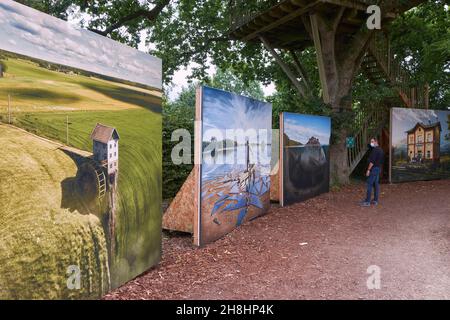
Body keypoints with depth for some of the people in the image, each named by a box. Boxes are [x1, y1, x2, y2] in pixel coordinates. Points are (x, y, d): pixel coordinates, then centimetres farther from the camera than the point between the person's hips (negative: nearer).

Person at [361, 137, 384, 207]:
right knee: (376, 184, 11)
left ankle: (367, 202, -9)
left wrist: (368, 169, -19)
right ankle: (375, 200, 13)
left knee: (370, 185, -8)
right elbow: (382, 161, 20)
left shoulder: (375, 150, -16)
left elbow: (372, 161, -21)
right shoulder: (381, 150, 15)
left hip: (374, 168, -10)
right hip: (379, 168, 10)